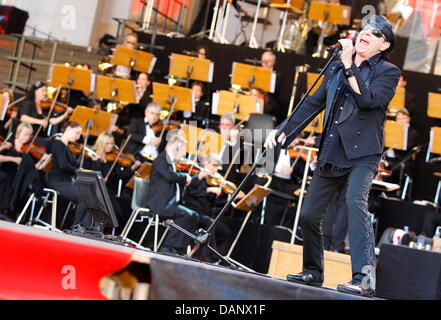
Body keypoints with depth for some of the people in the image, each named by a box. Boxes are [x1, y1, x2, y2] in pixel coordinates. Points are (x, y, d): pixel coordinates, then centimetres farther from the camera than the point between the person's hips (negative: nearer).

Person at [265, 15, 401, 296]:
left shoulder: (388, 72, 0)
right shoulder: (336, 69, 16)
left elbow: (368, 99, -19)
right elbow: (313, 104, 19)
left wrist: (349, 66, -21)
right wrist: (284, 133, 12)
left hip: (363, 154, -6)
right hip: (331, 155, 6)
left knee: (356, 201, -29)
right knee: (309, 215, 7)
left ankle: (365, 279, -35)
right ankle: (313, 272, 28)